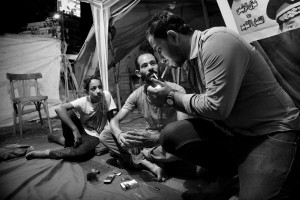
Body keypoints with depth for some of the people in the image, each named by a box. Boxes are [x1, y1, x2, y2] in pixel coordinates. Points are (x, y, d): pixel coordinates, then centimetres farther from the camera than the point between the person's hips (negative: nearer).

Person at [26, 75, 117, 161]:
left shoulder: (106, 95, -19)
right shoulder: (83, 101, -21)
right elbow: (59, 109, -32)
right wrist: (74, 130, -35)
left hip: (94, 135, 0)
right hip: (81, 130, 0)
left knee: (81, 152, -34)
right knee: (68, 112, -29)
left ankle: (47, 153, -8)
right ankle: (69, 144, -6)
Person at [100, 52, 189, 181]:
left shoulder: (176, 90, -19)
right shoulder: (137, 95, -6)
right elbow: (115, 120, -5)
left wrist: (154, 137, -41)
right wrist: (120, 135, -30)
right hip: (150, 136, 4)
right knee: (104, 137, -9)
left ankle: (138, 157, -13)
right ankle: (151, 165, -19)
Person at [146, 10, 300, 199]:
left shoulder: (216, 41, -19)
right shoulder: (189, 59, 6)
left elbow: (217, 107, -26)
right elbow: (200, 107, 11)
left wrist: (171, 96, -13)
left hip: (272, 130, -7)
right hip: (231, 130, 8)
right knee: (171, 134, -8)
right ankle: (235, 172, 6)